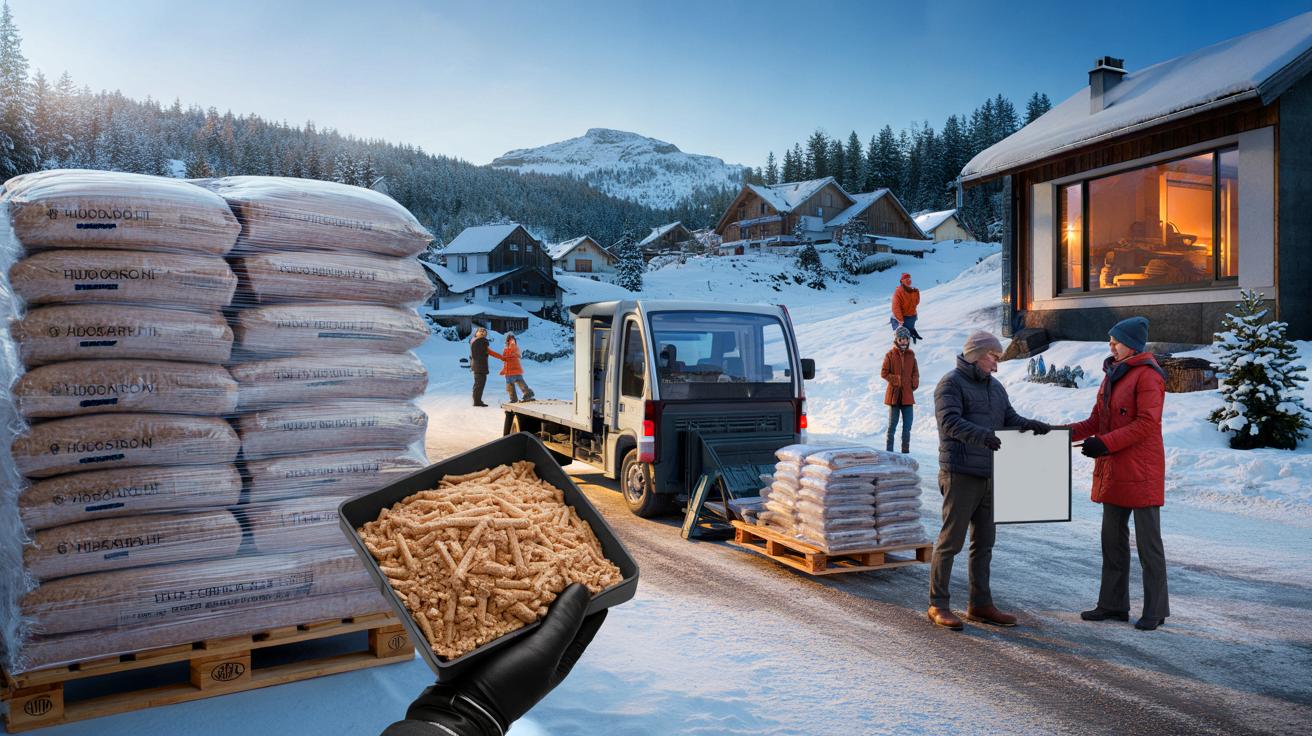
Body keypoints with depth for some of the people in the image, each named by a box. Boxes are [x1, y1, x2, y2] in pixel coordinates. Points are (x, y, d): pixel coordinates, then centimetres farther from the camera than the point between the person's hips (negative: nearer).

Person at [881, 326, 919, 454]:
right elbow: (884, 373, -7)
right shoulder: (890, 355, -6)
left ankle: (905, 451, 17)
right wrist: (897, 380, -15)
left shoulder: (911, 355, 6)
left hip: (907, 395, 3)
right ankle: (889, 451, 11)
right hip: (894, 394, -3)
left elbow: (915, 372, 12)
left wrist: (914, 382, -4)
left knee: (907, 425, 7)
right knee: (892, 424, 4)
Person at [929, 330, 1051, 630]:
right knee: (951, 540, -4)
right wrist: (980, 434, -38)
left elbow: (1010, 419, 14)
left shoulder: (995, 387, 18)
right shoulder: (951, 383, -8)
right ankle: (938, 605, 5)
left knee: (984, 542, 12)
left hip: (989, 475, 8)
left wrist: (1030, 424, -8)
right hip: (961, 474, -8)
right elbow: (950, 421, -22)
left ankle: (980, 605, 21)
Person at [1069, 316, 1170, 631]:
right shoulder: (1113, 374, 15)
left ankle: (1155, 609, 10)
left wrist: (1105, 443, -23)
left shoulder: (1147, 375, -12)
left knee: (1148, 541, 0)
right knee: (1113, 538, 13)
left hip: (1140, 473, -9)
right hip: (1113, 472, 9)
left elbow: (1147, 423, -20)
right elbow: (1097, 420, 15)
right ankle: (1113, 604, 22)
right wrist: (1069, 432, 0)